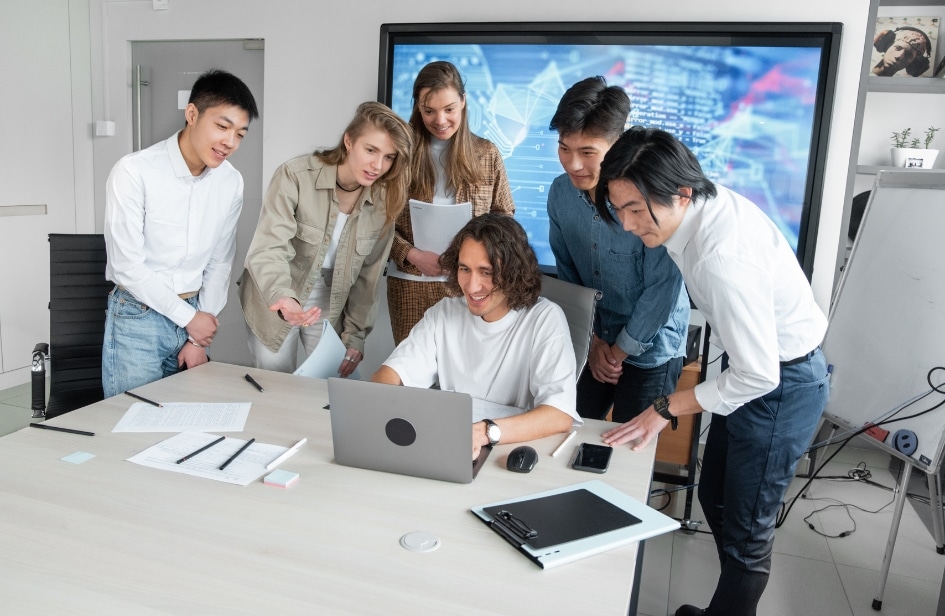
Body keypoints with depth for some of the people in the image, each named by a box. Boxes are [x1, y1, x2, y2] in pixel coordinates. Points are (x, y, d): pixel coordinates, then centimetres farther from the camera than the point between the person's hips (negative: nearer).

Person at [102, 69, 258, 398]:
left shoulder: (231, 182, -3)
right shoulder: (134, 172, -18)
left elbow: (220, 262, 3)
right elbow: (127, 264, -17)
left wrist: (200, 339, 1)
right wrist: (189, 317, -11)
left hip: (192, 313, 4)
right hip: (137, 317, -4)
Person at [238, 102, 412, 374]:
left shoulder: (383, 200, -9)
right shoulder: (296, 176, -21)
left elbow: (368, 276, -2)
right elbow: (268, 250, -29)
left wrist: (355, 336, -3)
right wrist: (283, 298, -47)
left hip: (329, 307, 3)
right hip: (275, 302, -2)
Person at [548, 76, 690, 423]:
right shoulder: (561, 193, -9)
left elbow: (662, 289, -19)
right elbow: (568, 272, 2)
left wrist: (620, 351, -11)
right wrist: (592, 340, 0)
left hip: (650, 351, -4)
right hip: (592, 343, 5)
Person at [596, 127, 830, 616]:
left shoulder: (724, 259, -36)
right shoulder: (708, 202, -10)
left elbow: (758, 375, -29)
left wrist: (665, 409, -20)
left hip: (782, 383, -9)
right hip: (758, 361, 9)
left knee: (744, 529, 7)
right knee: (714, 499, 21)